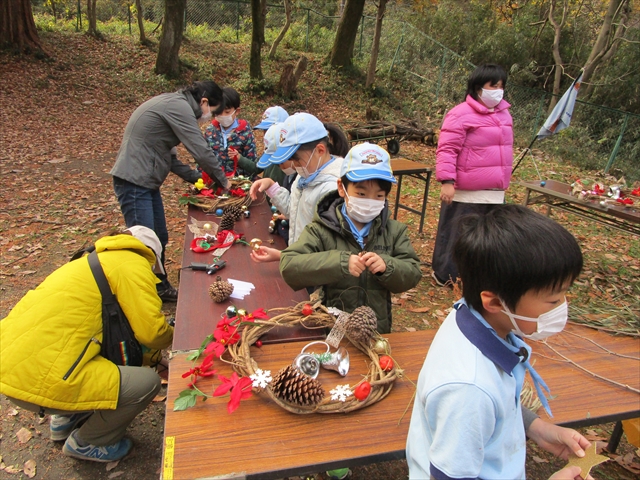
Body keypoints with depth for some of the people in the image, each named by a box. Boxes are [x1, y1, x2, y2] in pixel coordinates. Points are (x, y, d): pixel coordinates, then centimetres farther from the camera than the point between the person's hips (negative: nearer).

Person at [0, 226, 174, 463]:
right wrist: (173, 337, 10)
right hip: (36, 381, -10)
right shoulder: (132, 264, -6)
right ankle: (84, 443, 17)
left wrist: (156, 359, 31)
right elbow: (150, 330, -12)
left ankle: (66, 419, 30)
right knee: (147, 382, -6)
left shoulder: (96, 262, 23)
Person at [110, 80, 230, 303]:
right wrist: (223, 180, -4)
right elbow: (201, 151, -17)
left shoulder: (173, 105, 18)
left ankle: (160, 287, 33)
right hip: (134, 182, -10)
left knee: (160, 238, 17)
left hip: (145, 181, 10)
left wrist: (194, 177, 14)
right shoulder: (179, 106, -14)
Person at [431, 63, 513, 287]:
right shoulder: (462, 114, -13)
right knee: (457, 234, 3)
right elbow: (446, 149, -18)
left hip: (495, 191, 8)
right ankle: (445, 275, 19)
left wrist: (502, 182, 25)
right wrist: (447, 181, -25)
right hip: (466, 192, -8)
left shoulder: (503, 113, 14)